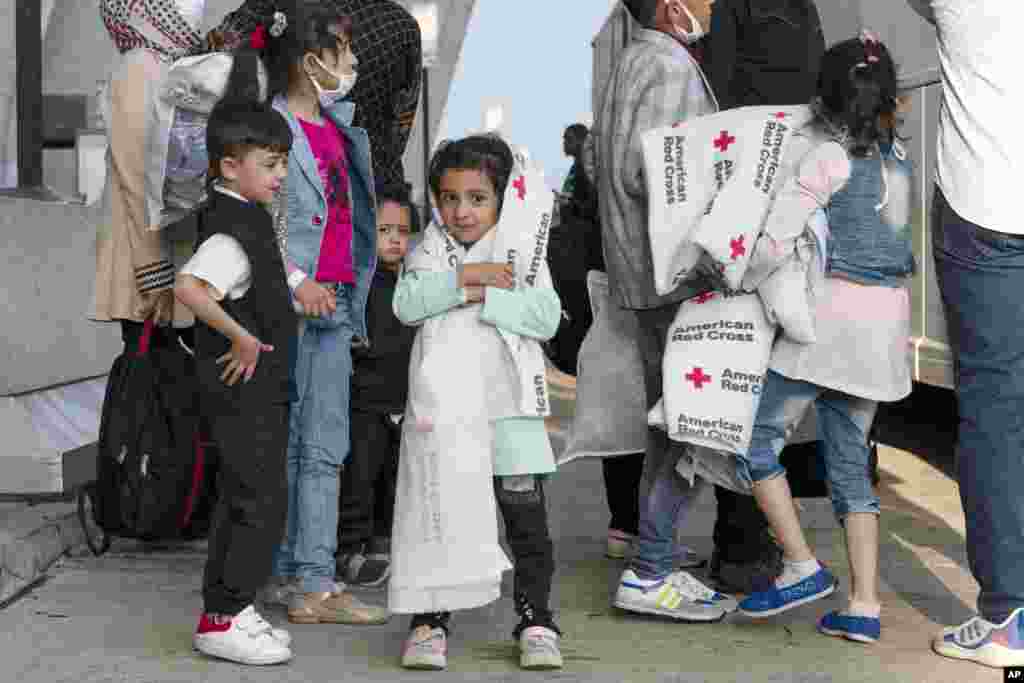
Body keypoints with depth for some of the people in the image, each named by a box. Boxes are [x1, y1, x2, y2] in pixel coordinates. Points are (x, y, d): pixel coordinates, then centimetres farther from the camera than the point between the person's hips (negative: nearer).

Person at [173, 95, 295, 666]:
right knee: (262, 500, -5)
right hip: (244, 386, -10)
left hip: (262, 388, 10)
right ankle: (222, 620, 3)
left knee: (242, 499, 16)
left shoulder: (247, 217, 11)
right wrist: (241, 336, -29)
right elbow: (188, 287, -36)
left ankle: (231, 608, 26)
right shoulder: (232, 231, -21)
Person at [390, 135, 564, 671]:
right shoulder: (430, 249, 7)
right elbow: (405, 304, -10)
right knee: (437, 510, 4)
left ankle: (535, 618, 13)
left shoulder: (523, 252, 4)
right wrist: (461, 279, -19)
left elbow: (546, 317, -9)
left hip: (509, 404, 0)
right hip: (442, 404, 0)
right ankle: (430, 619, 13)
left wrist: (485, 297, -16)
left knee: (526, 515, 3)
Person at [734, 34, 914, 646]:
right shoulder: (897, 156, 11)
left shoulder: (830, 155, -10)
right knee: (851, 459, 10)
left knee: (754, 437, 4)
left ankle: (803, 567, 2)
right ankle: (865, 607, 8)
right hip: (886, 316, 7)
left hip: (831, 312, -7)